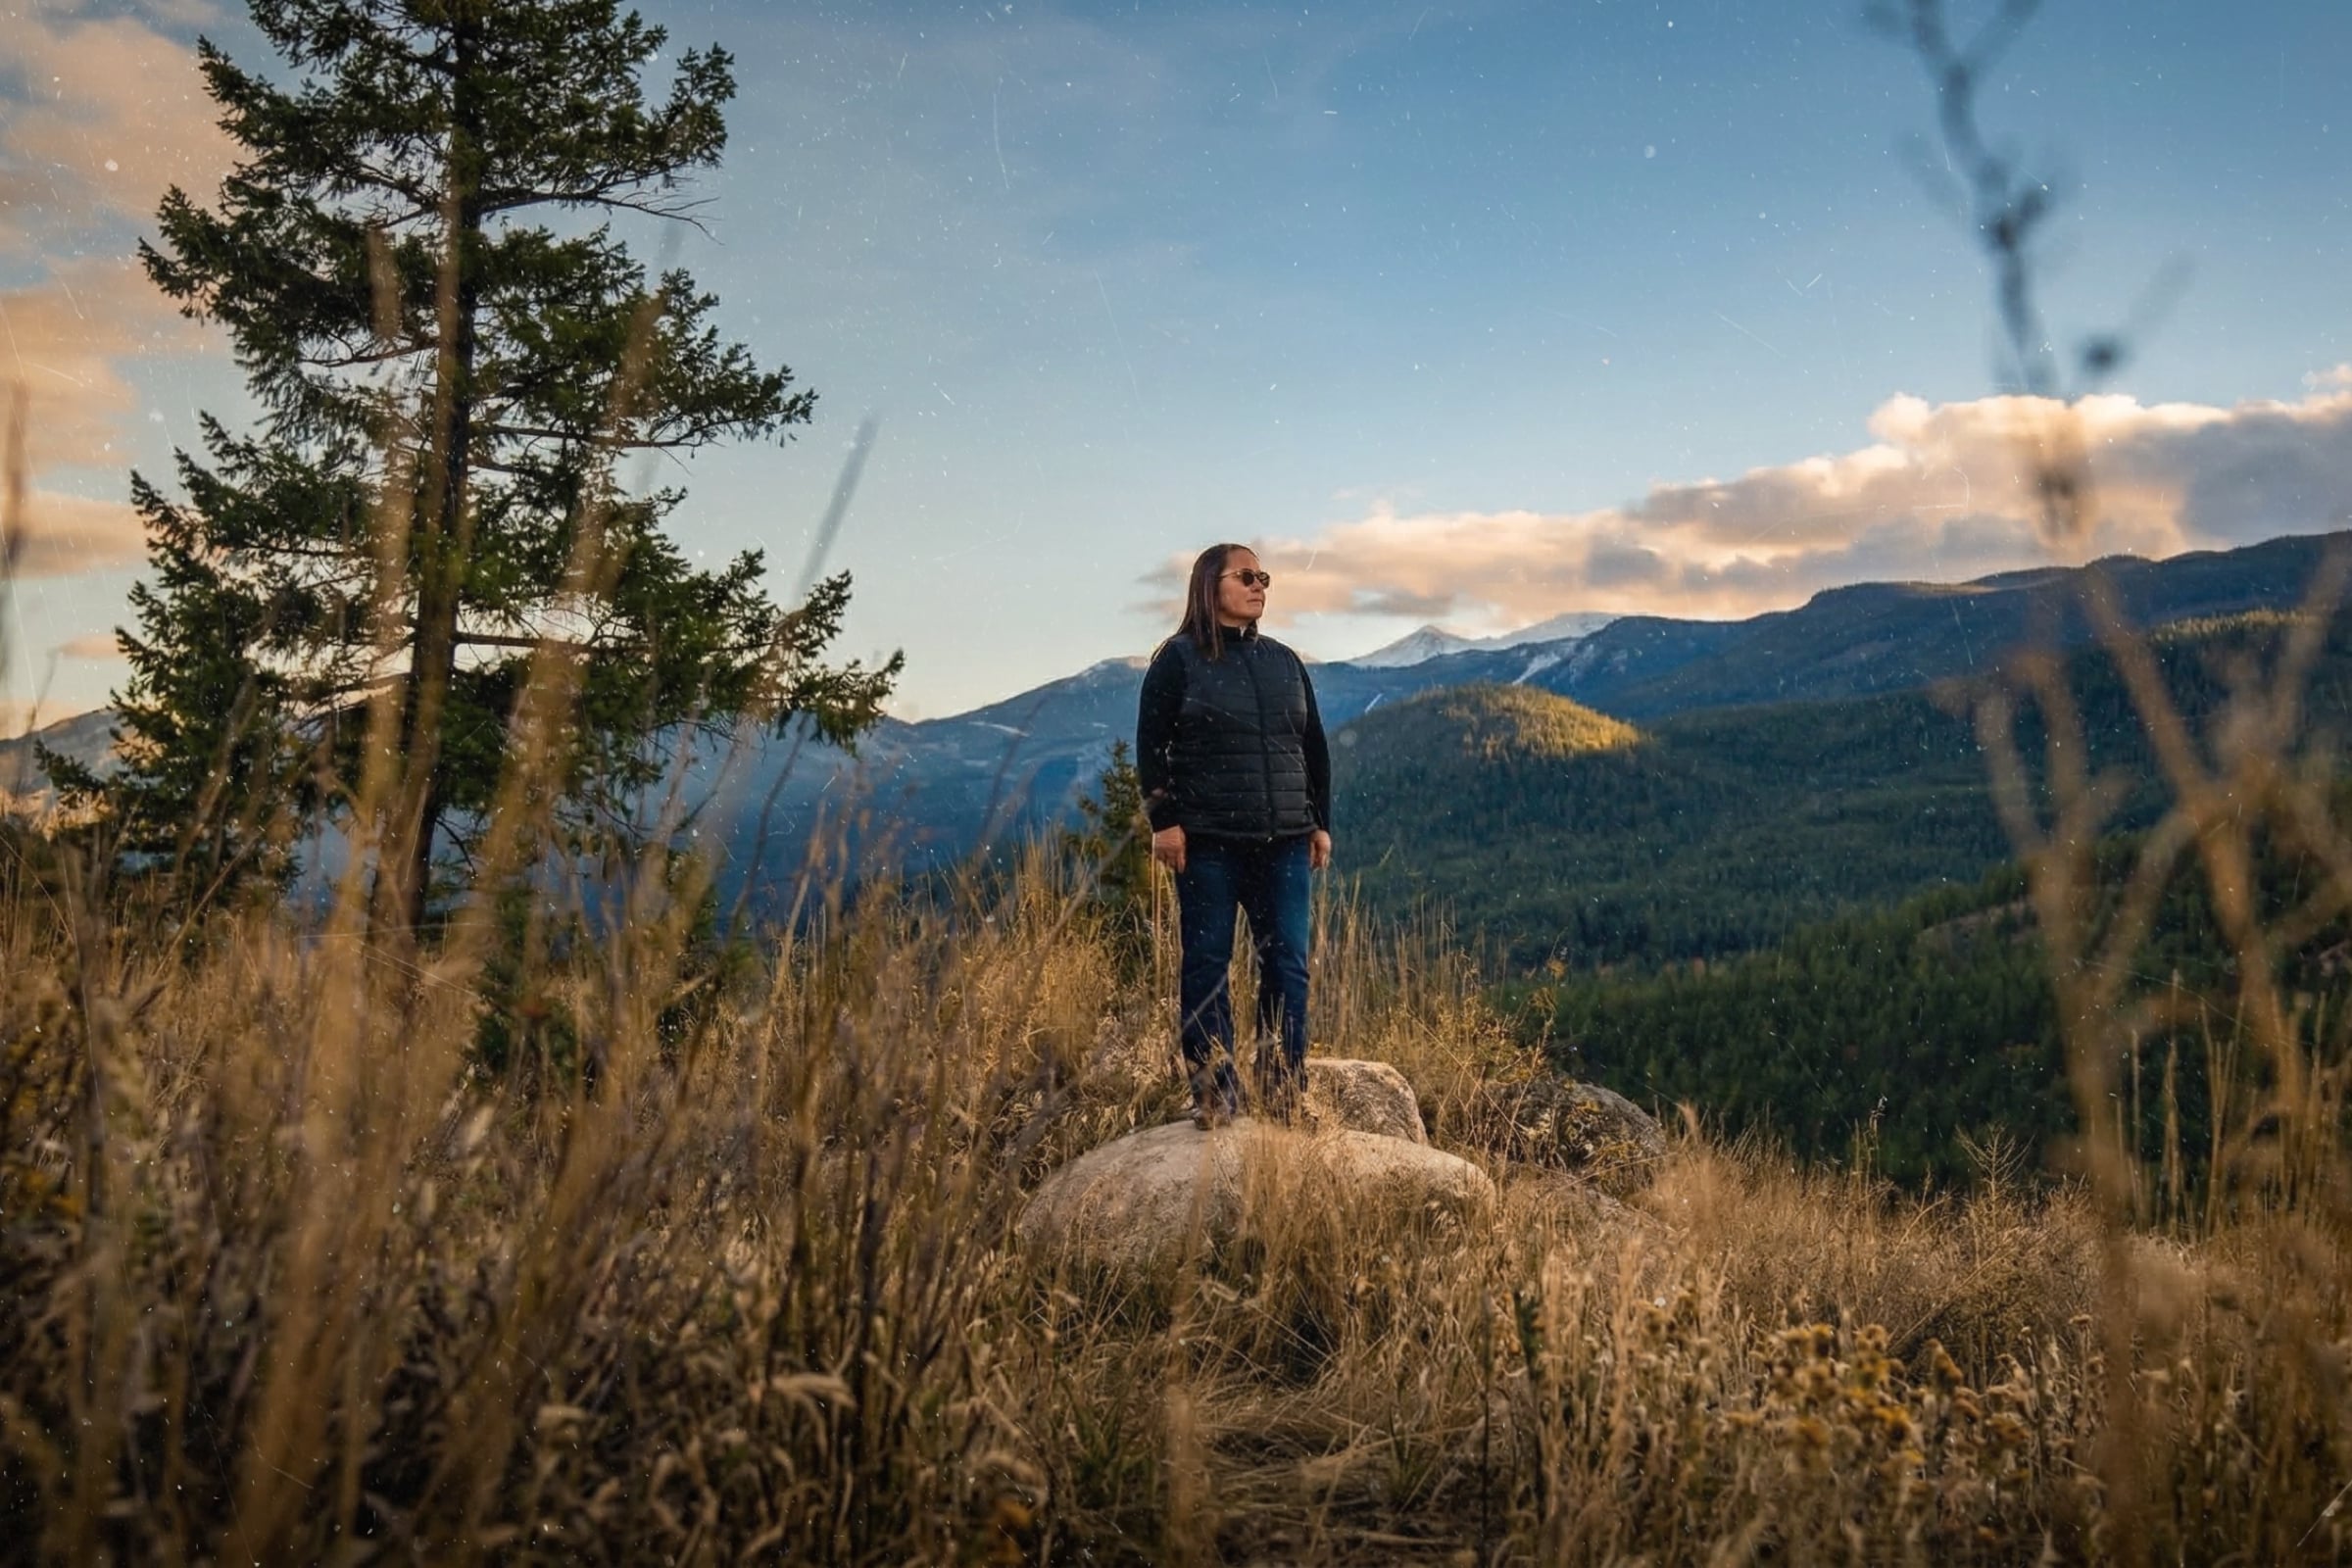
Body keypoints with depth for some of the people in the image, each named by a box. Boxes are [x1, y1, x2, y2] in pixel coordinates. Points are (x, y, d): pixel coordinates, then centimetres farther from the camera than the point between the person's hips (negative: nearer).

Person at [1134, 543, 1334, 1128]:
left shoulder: (1285, 662, 14)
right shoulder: (1178, 659, 1)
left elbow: (1314, 747, 18)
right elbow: (1150, 745, -2)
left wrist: (1321, 822, 13)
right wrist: (1163, 820, -10)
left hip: (1283, 841, 4)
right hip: (1207, 842, -4)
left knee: (1287, 964, 2)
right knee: (1206, 964, -1)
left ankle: (1284, 1094, 9)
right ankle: (1214, 1093, 6)